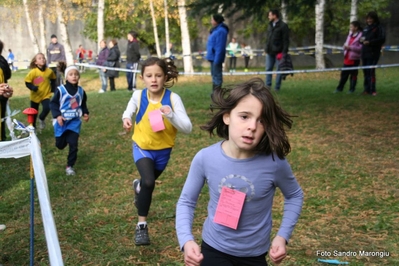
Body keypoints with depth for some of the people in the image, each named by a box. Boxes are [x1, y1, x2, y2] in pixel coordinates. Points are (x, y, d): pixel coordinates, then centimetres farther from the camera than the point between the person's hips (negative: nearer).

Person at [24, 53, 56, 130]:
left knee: (47, 108, -22)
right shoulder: (33, 72, -17)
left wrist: (53, 88, 2)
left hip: (46, 95, 1)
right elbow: (27, 82, -12)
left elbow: (53, 80, 11)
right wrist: (33, 88, -28)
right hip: (35, 96, -1)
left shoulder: (49, 71, -9)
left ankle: (42, 119, 12)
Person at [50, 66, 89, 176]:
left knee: (73, 144, -5)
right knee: (60, 145, 8)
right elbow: (53, 103, -7)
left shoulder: (81, 90, 1)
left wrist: (85, 113, 1)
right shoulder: (61, 90, -12)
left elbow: (83, 104, 17)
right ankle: (64, 139, 46)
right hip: (61, 121, -2)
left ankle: (69, 166, 8)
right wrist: (57, 115, -19)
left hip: (75, 121, 2)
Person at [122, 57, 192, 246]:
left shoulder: (173, 98, -22)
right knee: (148, 182, -26)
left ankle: (139, 186, 65)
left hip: (163, 150, 1)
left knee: (149, 182, 25)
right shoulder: (138, 96, -15)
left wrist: (171, 115, -42)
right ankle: (141, 225, -8)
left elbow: (187, 128, -26)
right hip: (142, 147, -1)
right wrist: (126, 118, -14)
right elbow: (129, 110, 8)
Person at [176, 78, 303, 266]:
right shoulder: (205, 158, -19)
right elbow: (186, 202, -6)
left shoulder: (274, 163, -21)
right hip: (213, 249, 0)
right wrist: (186, 240, -20)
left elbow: (294, 196, -1)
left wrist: (283, 236, -10)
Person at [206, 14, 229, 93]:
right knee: (214, 75, 16)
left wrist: (217, 60, -24)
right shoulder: (216, 29, 14)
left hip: (216, 57, -11)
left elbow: (220, 47, -22)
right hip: (213, 57, 11)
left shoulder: (221, 31, -18)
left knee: (217, 76, -5)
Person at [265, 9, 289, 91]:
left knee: (279, 70, 1)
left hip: (278, 52, -6)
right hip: (270, 52, 6)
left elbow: (286, 40, -10)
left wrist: (284, 52, -16)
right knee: (268, 69, 6)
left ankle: (277, 87, 7)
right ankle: (268, 86, 10)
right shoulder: (270, 25, 14)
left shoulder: (283, 26, -7)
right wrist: (266, 49, 11)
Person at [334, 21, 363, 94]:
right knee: (344, 74, 11)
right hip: (347, 58, 7)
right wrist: (345, 46, 0)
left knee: (353, 74, 3)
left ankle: (352, 89, 12)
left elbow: (361, 48, -19)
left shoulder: (360, 36, -11)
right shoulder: (350, 35, 13)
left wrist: (350, 47, -20)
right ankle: (340, 88, 18)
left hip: (354, 59, -7)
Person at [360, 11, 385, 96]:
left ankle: (372, 90, -7)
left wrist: (369, 42, -19)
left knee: (371, 71, -12)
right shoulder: (366, 28, 19)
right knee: (365, 71, 7)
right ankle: (367, 89, 13)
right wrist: (361, 40, 2)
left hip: (373, 53, -7)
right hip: (364, 52, 7)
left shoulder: (379, 28, -3)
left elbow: (382, 39, -12)